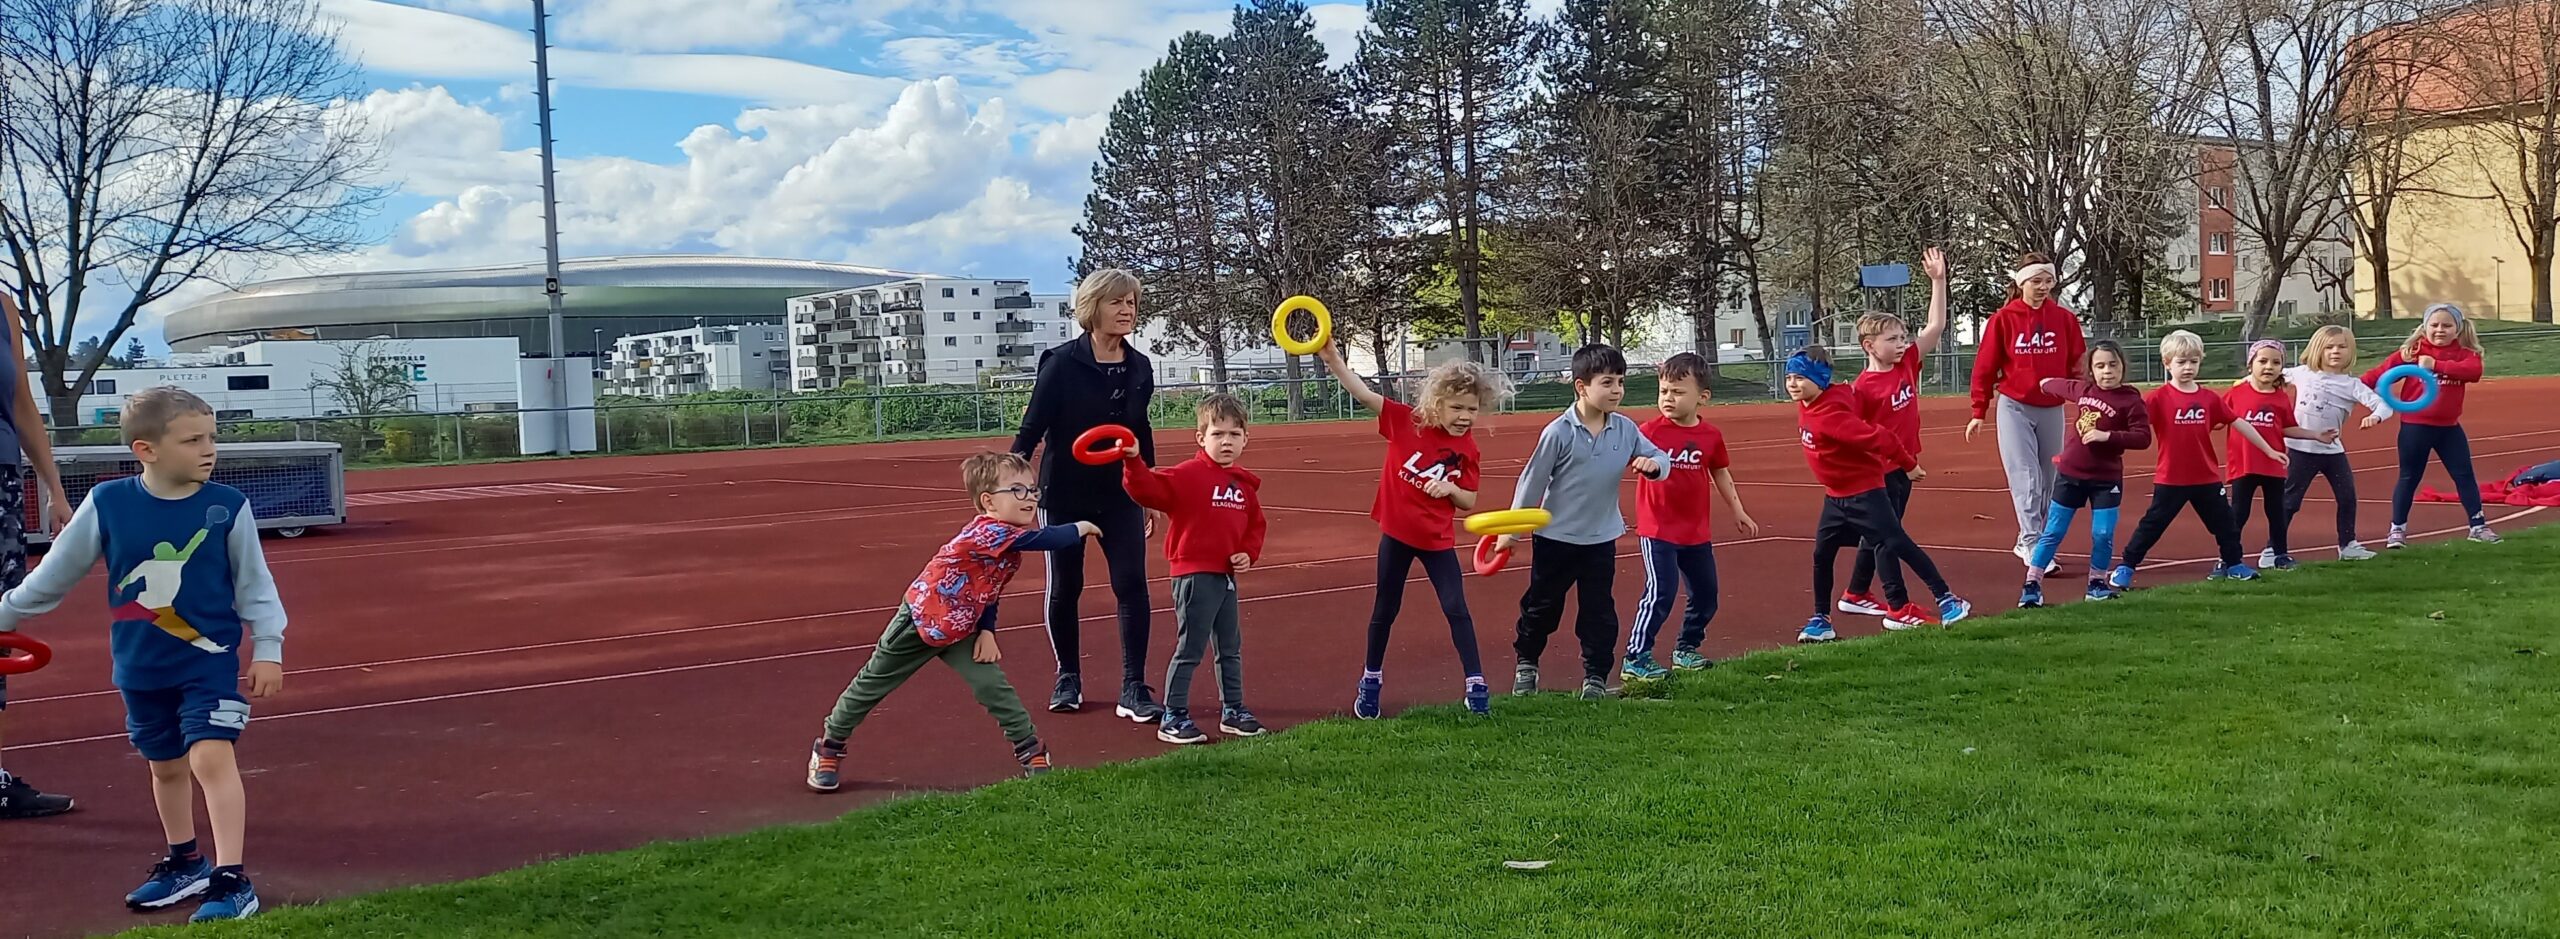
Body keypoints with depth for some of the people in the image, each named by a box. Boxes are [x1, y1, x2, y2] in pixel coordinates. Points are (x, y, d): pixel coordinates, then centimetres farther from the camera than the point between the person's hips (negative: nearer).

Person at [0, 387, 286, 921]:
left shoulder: (228, 507, -11)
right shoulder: (107, 503, -9)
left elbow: (255, 583, -1)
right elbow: (56, 572, 5)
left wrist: (267, 648, -3)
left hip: (210, 660, -3)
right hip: (140, 668, 3)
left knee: (211, 757, -14)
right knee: (165, 766, 16)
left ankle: (231, 880, -11)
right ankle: (184, 866, 34)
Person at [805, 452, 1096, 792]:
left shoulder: (1006, 537, -4)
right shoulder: (989, 531, -31)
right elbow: (1046, 540, -42)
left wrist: (987, 631, -4)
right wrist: (1079, 529, -29)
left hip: (960, 630, 7)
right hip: (919, 619, -7)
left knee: (994, 686, -7)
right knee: (873, 684, 9)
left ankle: (1031, 753, 3)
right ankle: (829, 747, 27)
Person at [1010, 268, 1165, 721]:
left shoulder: (1140, 367, 2)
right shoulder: (1061, 362, -13)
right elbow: (1032, 425, -13)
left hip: (1120, 494, 3)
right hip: (1065, 494, -3)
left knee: (1131, 584, -7)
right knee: (1065, 588, 7)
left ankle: (1134, 688, -3)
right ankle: (1068, 678, 26)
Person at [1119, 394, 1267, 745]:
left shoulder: (1245, 483, 8)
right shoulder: (1188, 475, -12)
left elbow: (1255, 525, 18)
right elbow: (1149, 489, -25)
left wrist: (1249, 553, 2)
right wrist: (1133, 462, -39)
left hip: (1227, 575, 7)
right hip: (1194, 574, -7)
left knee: (1231, 648, 18)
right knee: (1190, 648, -4)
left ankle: (1233, 710, 31)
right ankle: (1173, 718, 5)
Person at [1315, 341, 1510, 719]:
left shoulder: (1467, 451, -8)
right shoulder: (1405, 421, -12)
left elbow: (1469, 503, -2)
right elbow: (1363, 394, -17)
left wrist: (1450, 489, -23)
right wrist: (1333, 359, -29)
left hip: (1438, 540, 0)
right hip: (1396, 533, 0)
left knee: (1457, 609, -4)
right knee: (1385, 610, 12)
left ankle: (1476, 686, 3)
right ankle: (1370, 682, 28)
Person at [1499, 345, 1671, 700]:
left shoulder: (1625, 429, -6)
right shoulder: (1559, 432, -17)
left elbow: (1659, 459, 2)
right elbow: (1532, 480, -9)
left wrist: (1654, 463, -25)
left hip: (1601, 538, 3)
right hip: (1555, 536, -3)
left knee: (1600, 611, 5)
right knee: (1542, 607, 12)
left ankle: (1596, 677, 17)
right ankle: (1526, 665, 33)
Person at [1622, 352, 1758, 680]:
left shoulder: (1711, 435, 2)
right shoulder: (1650, 431, -10)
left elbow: (1721, 474, 16)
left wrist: (1738, 512, 21)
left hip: (1697, 532, 5)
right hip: (1658, 530, -5)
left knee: (1706, 594, 14)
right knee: (1661, 592, -14)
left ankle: (1686, 649, 32)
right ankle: (1635, 659, -6)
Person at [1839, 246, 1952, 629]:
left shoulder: (1908, 365, 3)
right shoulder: (1863, 387, -16)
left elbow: (1936, 326, 3)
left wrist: (1938, 280, -3)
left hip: (1904, 464, 8)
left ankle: (1856, 595, 29)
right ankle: (1898, 608, 1)